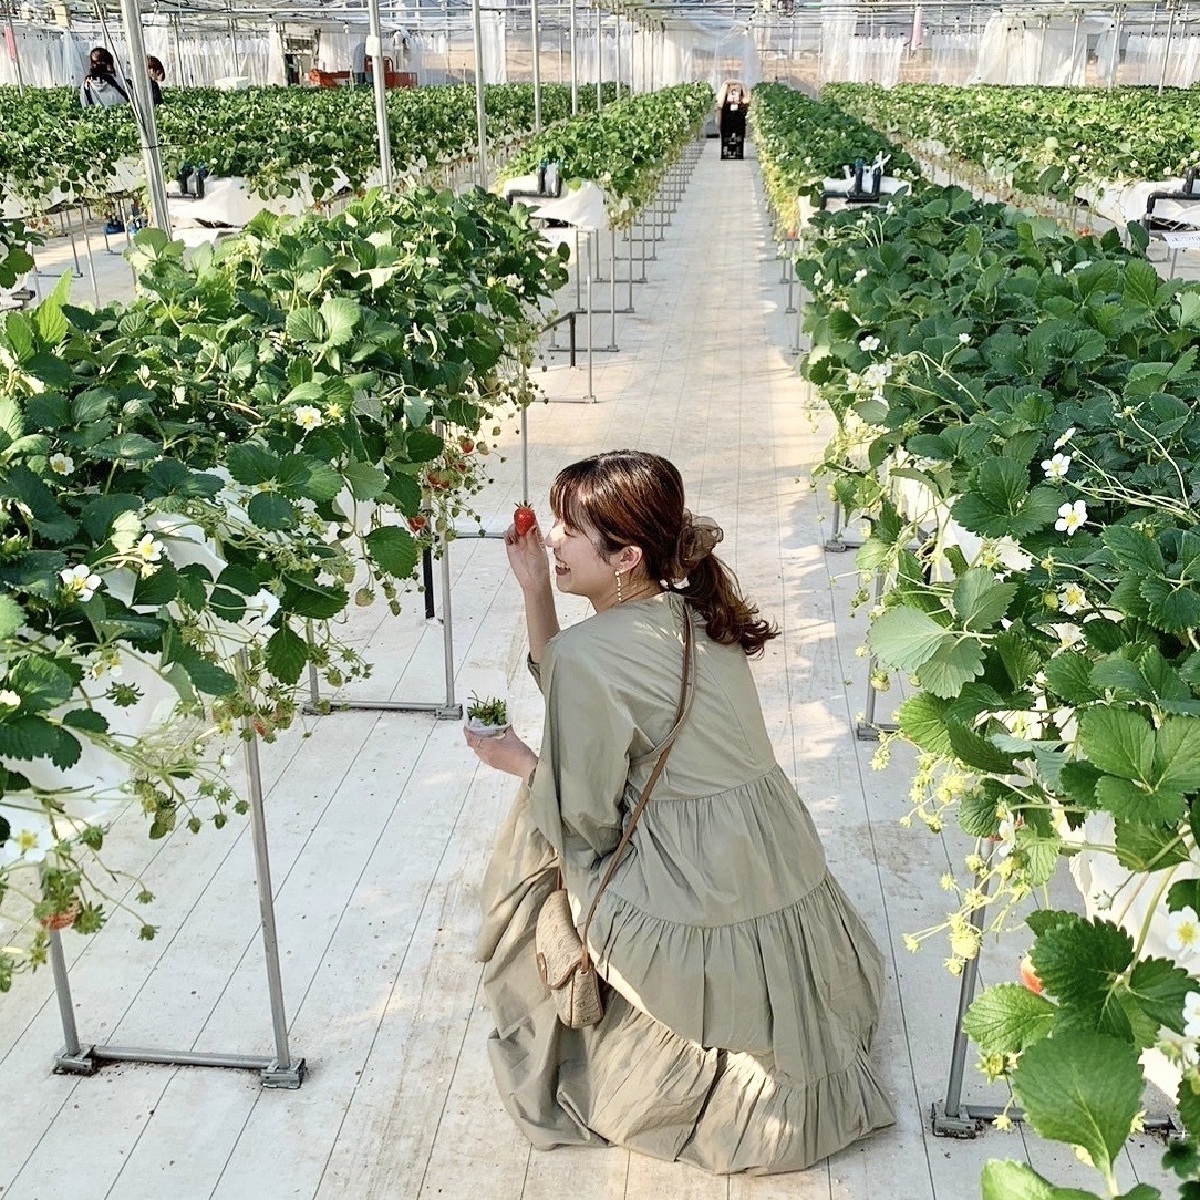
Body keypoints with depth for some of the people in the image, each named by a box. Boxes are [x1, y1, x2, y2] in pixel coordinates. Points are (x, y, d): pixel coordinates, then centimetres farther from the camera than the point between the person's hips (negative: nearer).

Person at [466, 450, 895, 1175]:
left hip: (690, 889, -7)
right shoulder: (688, 608, 2)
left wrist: (519, 761, 2)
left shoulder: (589, 651, -23)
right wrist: (535, 592, 5)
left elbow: (585, 820, -16)